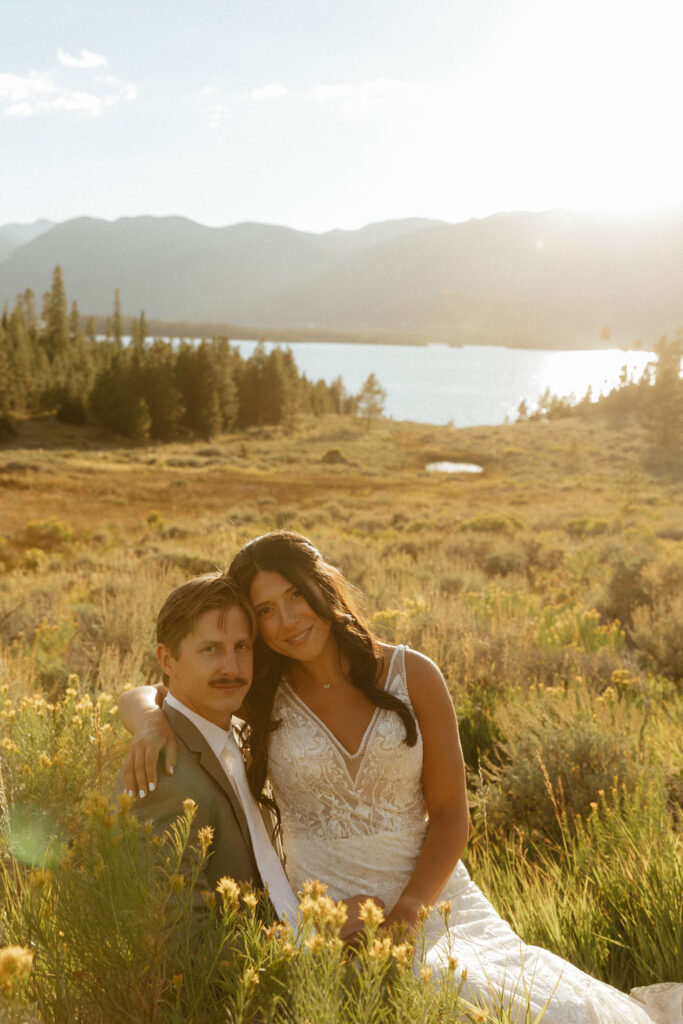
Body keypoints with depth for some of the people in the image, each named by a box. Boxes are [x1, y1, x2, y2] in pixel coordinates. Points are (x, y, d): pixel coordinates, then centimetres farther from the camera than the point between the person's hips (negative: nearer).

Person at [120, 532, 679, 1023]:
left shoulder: (412, 675, -3)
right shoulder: (260, 693, -1)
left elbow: (450, 814, -1)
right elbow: (139, 696, 6)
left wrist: (406, 916, -14)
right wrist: (153, 725, -18)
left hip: (433, 900, 2)